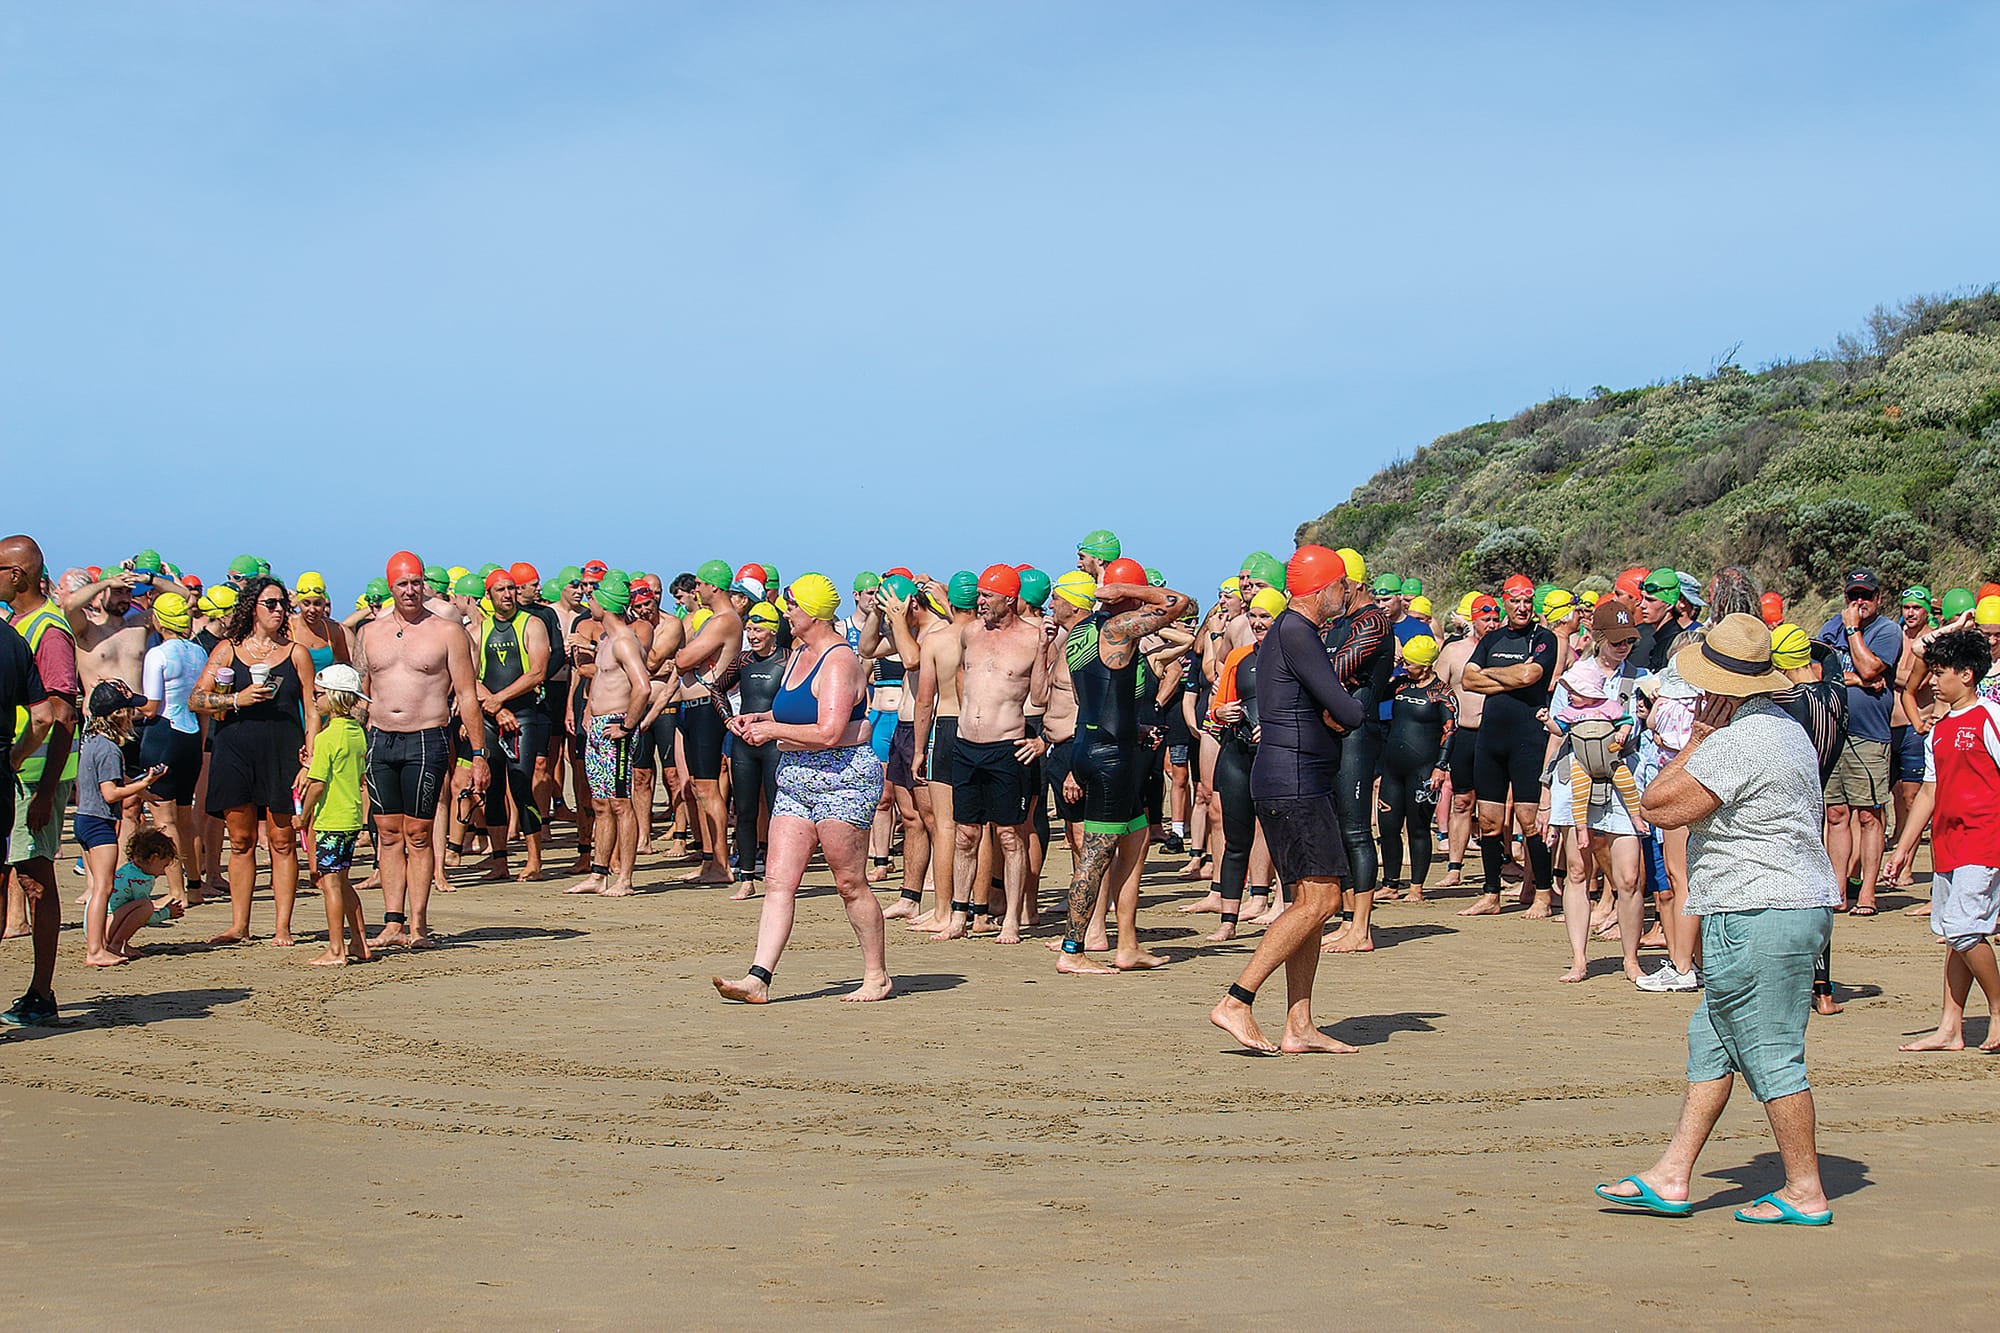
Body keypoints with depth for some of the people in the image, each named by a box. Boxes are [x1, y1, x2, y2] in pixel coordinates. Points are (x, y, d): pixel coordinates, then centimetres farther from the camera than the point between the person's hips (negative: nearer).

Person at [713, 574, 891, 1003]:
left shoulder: (838, 662, -14)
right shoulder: (799, 654, 16)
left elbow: (828, 732, -23)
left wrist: (771, 730, -12)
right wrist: (758, 719, 11)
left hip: (842, 778, -9)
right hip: (796, 779, 9)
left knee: (850, 884, -2)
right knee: (778, 881, -1)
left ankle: (877, 977, 11)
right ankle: (758, 978, -6)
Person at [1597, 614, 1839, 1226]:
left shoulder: (1738, 742, -20)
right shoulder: (1784, 727, 14)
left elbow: (1661, 806, -16)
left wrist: (1699, 734, -10)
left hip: (1758, 917, -11)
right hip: (1796, 903, 11)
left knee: (1771, 1056, -2)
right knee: (1710, 1040, 13)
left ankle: (1805, 1193, 7)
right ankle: (1670, 1178, 17)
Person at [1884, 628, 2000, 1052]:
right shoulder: (1939, 730, 16)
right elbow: (1929, 792, 20)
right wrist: (1903, 848, 18)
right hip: (1947, 842, 8)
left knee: (1963, 927, -14)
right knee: (1952, 934, 8)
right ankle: (1950, 1029, 10)